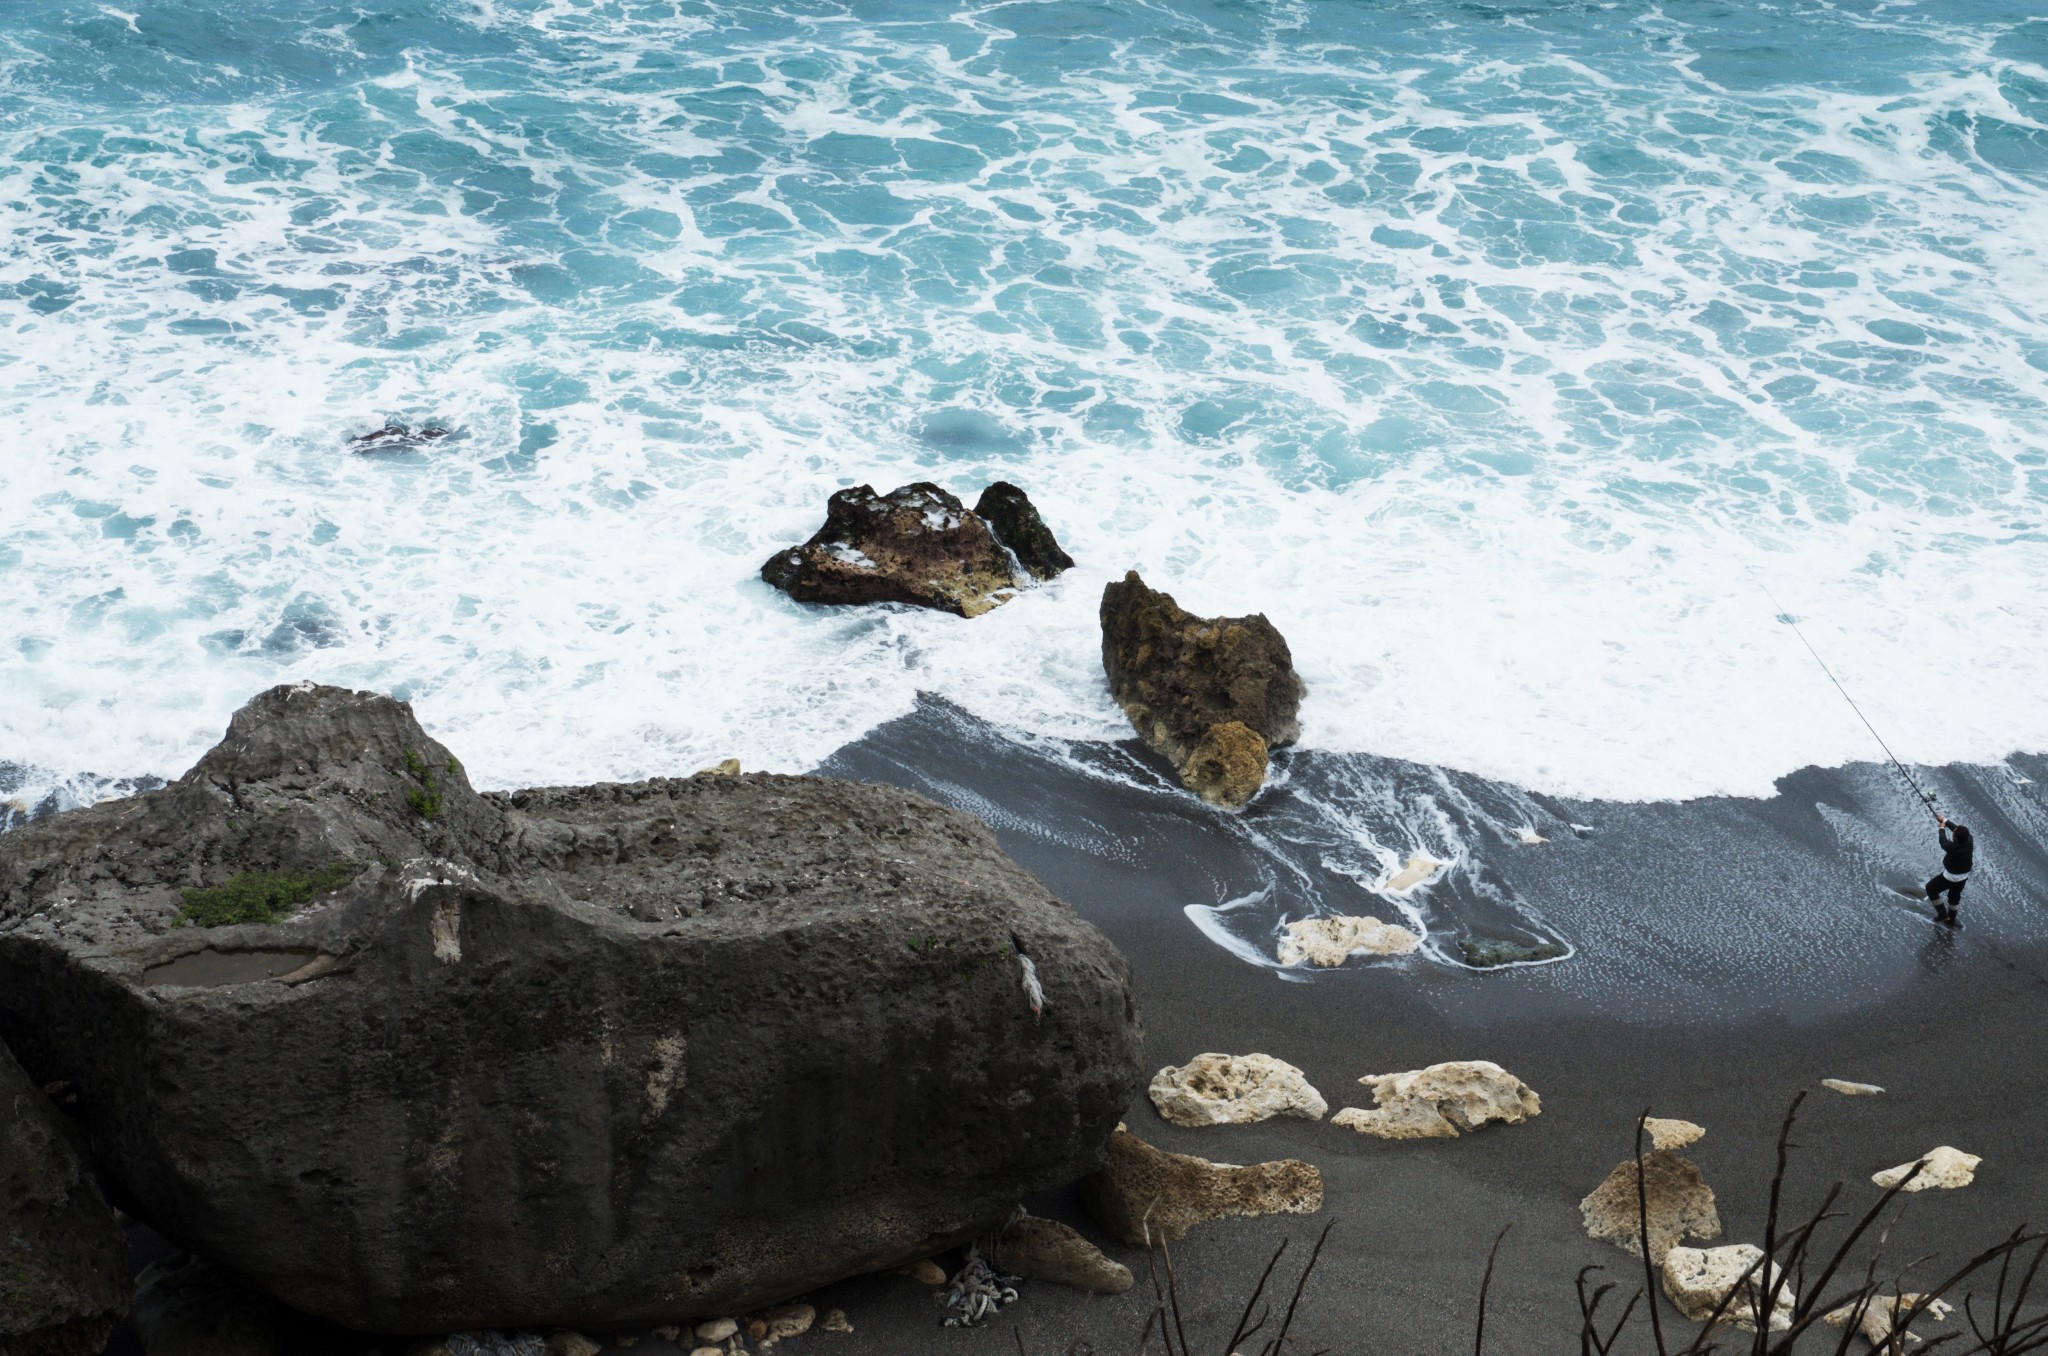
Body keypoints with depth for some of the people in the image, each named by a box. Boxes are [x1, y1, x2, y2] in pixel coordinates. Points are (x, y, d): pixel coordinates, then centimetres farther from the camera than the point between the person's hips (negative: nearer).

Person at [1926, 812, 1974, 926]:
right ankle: (1951, 919, 46)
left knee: (1931, 889, 17)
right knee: (1954, 895, 29)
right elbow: (1956, 828, -4)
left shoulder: (1952, 847, -38)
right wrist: (1945, 821, 8)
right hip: (1964, 877, 6)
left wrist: (1942, 828, 2)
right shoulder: (1969, 841, -22)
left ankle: (1942, 913, 20)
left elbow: (1943, 841, -16)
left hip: (1950, 877, -6)